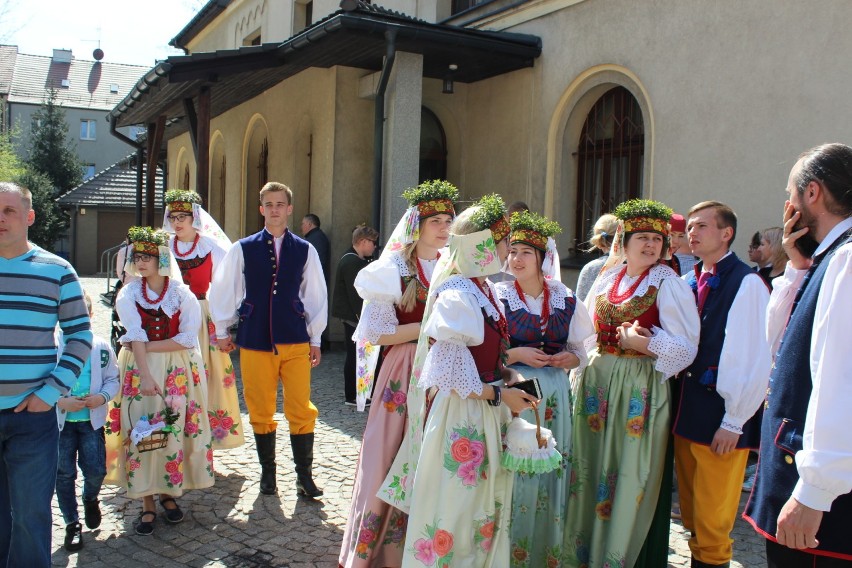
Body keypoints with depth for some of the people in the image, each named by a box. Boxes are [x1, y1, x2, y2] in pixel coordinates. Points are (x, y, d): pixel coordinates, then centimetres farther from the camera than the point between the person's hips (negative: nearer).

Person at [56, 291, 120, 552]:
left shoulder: (101, 347, -1)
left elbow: (113, 379, 4)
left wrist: (102, 397, -14)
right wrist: (60, 401, -20)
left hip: (91, 420, 1)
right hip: (60, 420, -1)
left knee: (96, 470, 1)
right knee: (64, 474, 7)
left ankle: (90, 498, 36)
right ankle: (72, 523, 23)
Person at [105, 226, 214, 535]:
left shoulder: (182, 294, -3)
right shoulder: (129, 294, -1)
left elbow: (188, 338, -10)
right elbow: (136, 337, -13)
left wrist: (148, 346, -14)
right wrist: (145, 374, -24)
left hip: (178, 371, 0)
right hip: (138, 369, 1)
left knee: (174, 430, 1)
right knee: (141, 431, -1)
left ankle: (169, 492, 19)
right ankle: (147, 503, 8)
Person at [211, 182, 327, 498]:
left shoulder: (304, 250, 5)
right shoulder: (243, 249, 2)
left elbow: (316, 296, 10)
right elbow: (223, 290, 10)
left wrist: (315, 339, 11)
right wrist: (222, 331, 13)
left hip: (295, 341, 0)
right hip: (254, 340, 0)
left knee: (301, 410, -2)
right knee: (260, 411, 9)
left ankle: (304, 475, 12)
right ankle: (267, 471, 25)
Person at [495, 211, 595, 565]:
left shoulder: (566, 300, 6)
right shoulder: (498, 296, -2)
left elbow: (580, 349, 13)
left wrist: (571, 358, -9)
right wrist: (516, 354, -18)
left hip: (554, 396, 3)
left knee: (552, 474, 8)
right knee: (514, 473, -1)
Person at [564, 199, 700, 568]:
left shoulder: (668, 284, -8)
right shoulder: (608, 277, 9)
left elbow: (686, 346, -13)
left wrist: (640, 342, -22)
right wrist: (583, 373, 11)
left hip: (641, 389, -5)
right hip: (598, 384, 6)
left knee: (630, 477, 2)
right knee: (593, 472, 13)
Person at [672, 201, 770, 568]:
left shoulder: (747, 284, -12)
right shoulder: (689, 283, 10)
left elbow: (755, 361, -14)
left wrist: (733, 422, -13)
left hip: (721, 416, -7)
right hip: (685, 413, 7)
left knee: (712, 519, 3)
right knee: (691, 513, 17)